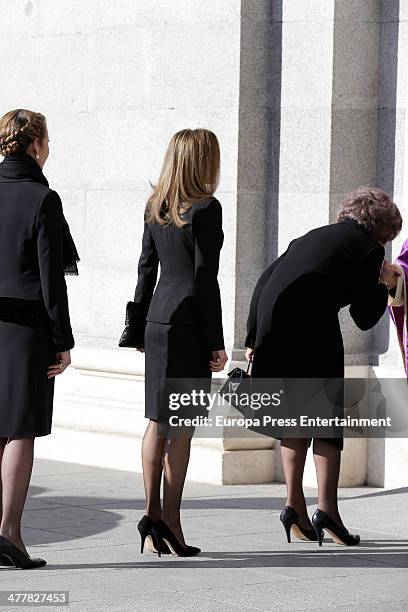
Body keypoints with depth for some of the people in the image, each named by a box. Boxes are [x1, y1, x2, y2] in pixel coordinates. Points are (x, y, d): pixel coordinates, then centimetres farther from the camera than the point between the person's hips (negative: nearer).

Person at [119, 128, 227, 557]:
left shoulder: (156, 208, 10)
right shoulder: (206, 208, -10)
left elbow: (147, 268, 14)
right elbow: (205, 277, -12)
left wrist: (140, 329, 19)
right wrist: (216, 341, -9)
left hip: (157, 320, 7)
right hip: (189, 323, -7)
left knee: (158, 421, 10)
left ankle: (153, 518, 12)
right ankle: (169, 522, -2)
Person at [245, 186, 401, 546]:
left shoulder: (313, 236, 29)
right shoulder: (368, 248, 10)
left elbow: (265, 280, 22)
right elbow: (364, 318, 8)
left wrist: (253, 338, 23)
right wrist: (384, 285, 26)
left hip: (271, 321, 6)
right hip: (312, 322, -6)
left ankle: (295, 505, 10)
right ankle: (327, 509, -5)